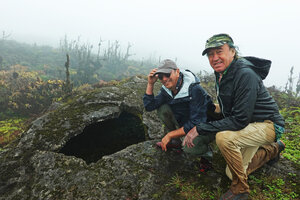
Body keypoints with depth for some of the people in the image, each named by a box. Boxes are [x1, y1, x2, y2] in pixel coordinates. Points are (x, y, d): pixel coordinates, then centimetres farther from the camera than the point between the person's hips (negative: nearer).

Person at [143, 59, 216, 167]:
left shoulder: (195, 90, -29)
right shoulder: (167, 89, -6)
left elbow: (196, 123, -30)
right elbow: (149, 106, -7)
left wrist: (170, 135, -25)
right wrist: (150, 84, -17)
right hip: (185, 123, 7)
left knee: (189, 146, -35)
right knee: (162, 109, -12)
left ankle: (206, 152, 2)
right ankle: (175, 141, 6)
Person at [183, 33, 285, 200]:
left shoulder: (245, 75, -28)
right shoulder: (221, 74, -1)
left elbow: (240, 120, -32)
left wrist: (200, 129, -31)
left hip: (267, 124, -8)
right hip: (248, 125, 9)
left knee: (224, 137, -36)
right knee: (231, 173, 14)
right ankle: (273, 149, 35)